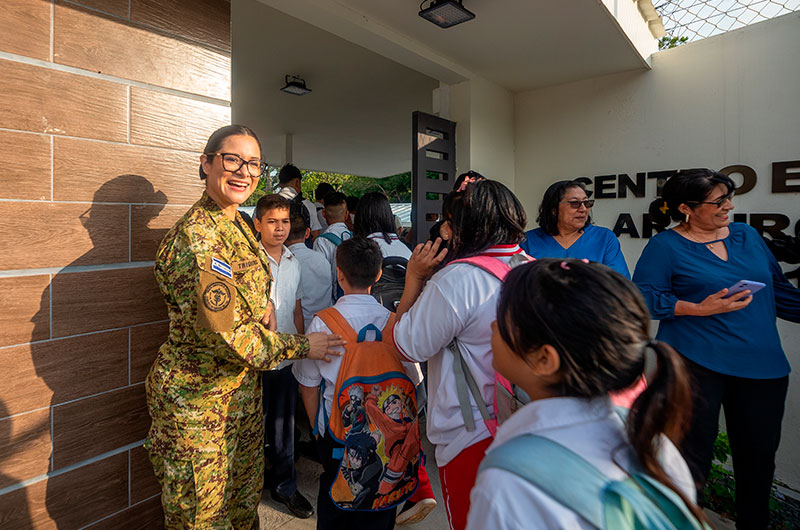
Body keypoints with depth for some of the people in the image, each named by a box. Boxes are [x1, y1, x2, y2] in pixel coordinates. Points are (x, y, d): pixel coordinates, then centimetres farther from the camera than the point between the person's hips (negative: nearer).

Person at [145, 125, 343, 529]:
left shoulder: (238, 226, 5)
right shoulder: (196, 237, -23)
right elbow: (228, 334, -25)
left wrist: (264, 314, 2)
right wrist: (302, 346, -15)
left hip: (243, 387, 8)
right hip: (198, 395, -8)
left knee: (245, 495, 24)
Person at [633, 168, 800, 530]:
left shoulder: (747, 236, 12)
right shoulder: (665, 246, -7)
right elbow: (643, 297, -13)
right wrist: (698, 308, -20)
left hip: (763, 365, 6)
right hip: (695, 364, -5)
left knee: (758, 456, 16)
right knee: (692, 453, 4)